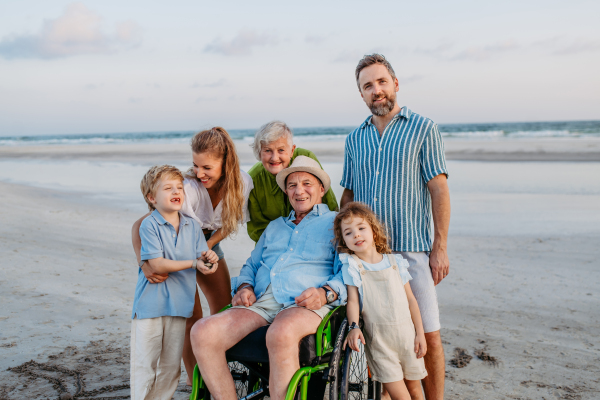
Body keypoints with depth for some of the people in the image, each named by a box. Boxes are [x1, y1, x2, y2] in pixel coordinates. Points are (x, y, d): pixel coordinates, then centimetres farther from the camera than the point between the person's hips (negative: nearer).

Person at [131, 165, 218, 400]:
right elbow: (156, 265, -17)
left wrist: (208, 258, -18)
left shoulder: (193, 226, 7)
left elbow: (200, 264, 6)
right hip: (150, 305, -5)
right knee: (145, 364, 1)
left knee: (171, 365, 15)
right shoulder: (149, 225, -10)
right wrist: (192, 263, -21)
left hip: (179, 304, 5)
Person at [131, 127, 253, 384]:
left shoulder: (242, 182, -23)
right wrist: (144, 264, -48)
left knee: (224, 308, 5)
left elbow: (230, 222, -7)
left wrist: (207, 246, -21)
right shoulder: (189, 189, -36)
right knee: (192, 316, -8)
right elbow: (140, 225, -34)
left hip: (208, 244, 5)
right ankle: (194, 381, 8)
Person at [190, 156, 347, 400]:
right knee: (202, 332, -22)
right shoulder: (274, 226, 34)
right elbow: (251, 265, 33)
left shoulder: (336, 222, 16)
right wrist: (244, 286, 10)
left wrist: (325, 293, -16)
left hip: (305, 304, -5)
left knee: (281, 334, -41)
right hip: (261, 303, 5)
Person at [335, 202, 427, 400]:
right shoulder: (351, 266, -3)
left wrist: (420, 333, 5)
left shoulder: (395, 261, 5)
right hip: (378, 339, -3)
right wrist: (354, 326, -26)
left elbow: (410, 299, 8)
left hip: (406, 333, 3)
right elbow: (352, 300, -8)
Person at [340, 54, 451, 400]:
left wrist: (440, 248, -9)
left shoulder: (423, 128, 2)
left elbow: (439, 190, -3)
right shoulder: (355, 138, 15)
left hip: (412, 251, -4)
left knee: (428, 337, -1)